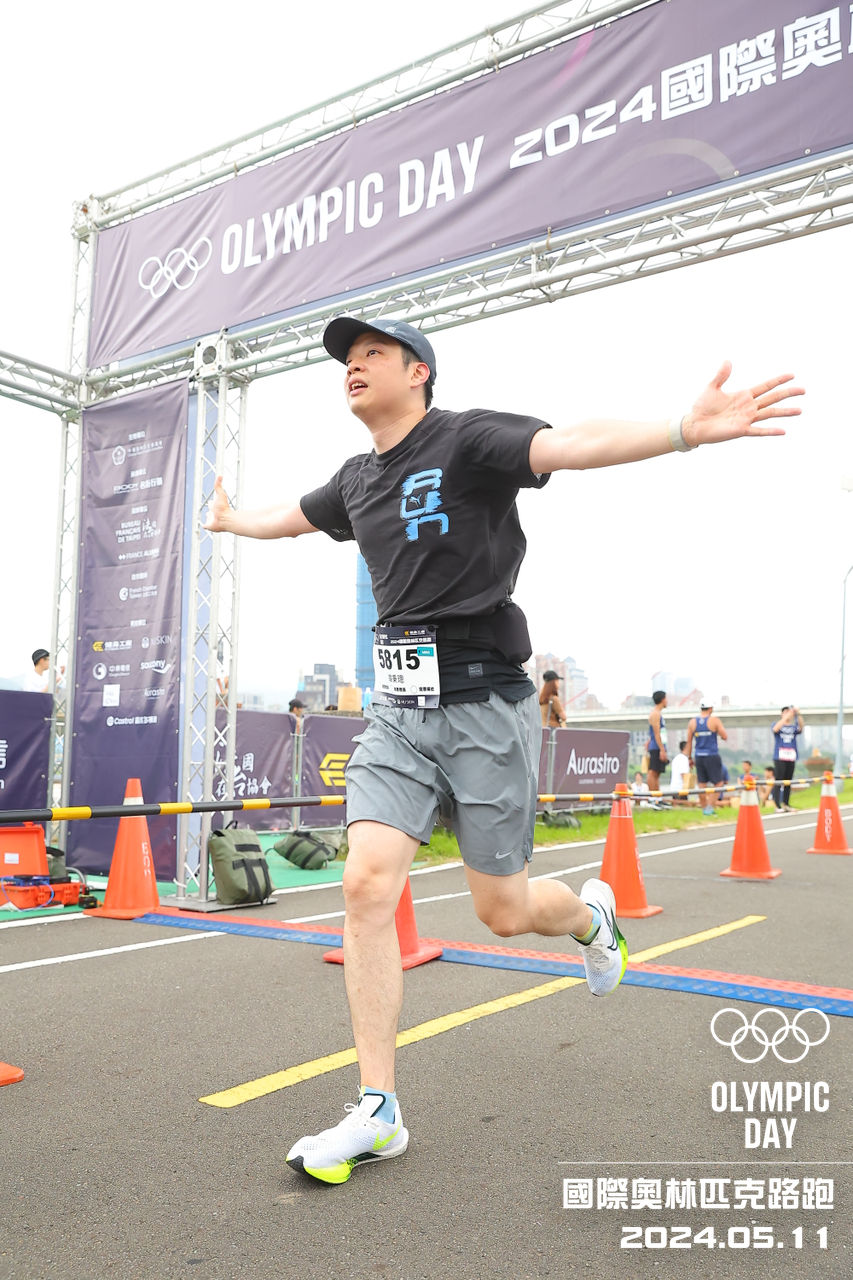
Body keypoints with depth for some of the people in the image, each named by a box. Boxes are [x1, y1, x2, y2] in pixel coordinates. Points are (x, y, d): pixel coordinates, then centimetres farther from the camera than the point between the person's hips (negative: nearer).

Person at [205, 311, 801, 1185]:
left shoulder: (466, 440, -7)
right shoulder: (357, 479, 15)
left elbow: (571, 444, -25)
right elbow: (288, 518, 36)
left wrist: (686, 430, -41)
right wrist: (229, 520, 54)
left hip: (483, 706, -6)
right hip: (398, 711, 6)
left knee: (502, 910, 4)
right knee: (367, 885, -8)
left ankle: (590, 916, 42)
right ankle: (377, 1113, 4)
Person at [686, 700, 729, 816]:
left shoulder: (693, 722, 4)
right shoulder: (714, 720, -6)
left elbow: (689, 742, 6)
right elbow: (725, 737, -4)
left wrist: (690, 757, 13)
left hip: (698, 757, 4)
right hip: (712, 756, -4)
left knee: (702, 783, 11)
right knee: (717, 783, 3)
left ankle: (705, 807, 16)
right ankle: (710, 807, -8)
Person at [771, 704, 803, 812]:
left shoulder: (793, 727, 12)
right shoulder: (778, 724, 5)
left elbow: (800, 728, -10)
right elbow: (775, 729, -19)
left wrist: (798, 715, -24)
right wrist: (787, 716, -24)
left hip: (791, 758, 4)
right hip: (779, 757, -4)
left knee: (788, 782, 8)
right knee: (778, 781, -7)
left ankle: (786, 804, 16)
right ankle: (777, 806, -7)